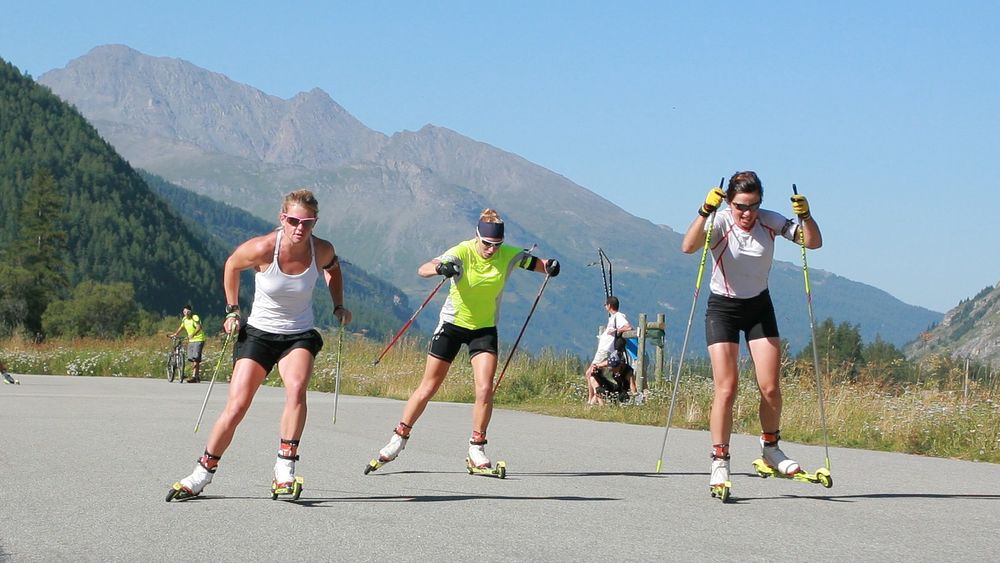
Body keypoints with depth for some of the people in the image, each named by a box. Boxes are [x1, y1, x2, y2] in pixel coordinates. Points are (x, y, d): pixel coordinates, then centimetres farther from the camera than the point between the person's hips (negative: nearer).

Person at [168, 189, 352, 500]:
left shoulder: (322, 250, -13)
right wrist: (232, 310, 1)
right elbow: (232, 265, 2)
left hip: (300, 335, 1)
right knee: (237, 405, -9)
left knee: (296, 387, -29)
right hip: (258, 332, -1)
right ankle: (201, 475, 8)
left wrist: (338, 306, 6)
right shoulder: (263, 248, -21)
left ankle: (284, 472, -25)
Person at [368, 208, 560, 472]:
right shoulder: (462, 252, -22)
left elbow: (534, 263, 1)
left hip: (485, 328, 2)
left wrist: (549, 266, -24)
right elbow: (422, 269, -33)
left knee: (485, 389, -13)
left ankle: (476, 450, 0)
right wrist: (440, 268, -56)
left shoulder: (509, 255, -12)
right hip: (453, 323, -2)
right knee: (428, 388, 3)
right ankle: (398, 439, 19)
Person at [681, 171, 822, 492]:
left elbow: (814, 243, -12)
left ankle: (770, 448, 20)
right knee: (726, 388, -12)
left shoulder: (770, 222, -9)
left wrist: (805, 216, -30)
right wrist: (705, 212, -49)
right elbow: (688, 247, -36)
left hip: (759, 307, 3)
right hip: (723, 308, -3)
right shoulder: (720, 222, -18)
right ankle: (719, 461, -5)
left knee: (770, 387, -3)